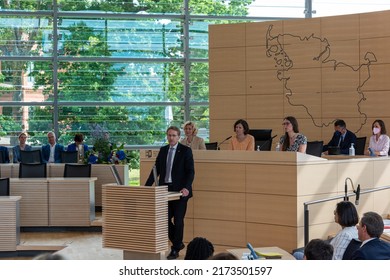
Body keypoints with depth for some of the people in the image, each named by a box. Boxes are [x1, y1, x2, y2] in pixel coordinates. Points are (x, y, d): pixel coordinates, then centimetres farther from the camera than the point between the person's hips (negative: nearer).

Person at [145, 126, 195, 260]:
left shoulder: (186, 151, -5)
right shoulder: (163, 150, 11)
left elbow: (190, 171, -10)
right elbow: (156, 169, 11)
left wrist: (186, 187, -25)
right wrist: (147, 187, 1)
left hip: (180, 191, -5)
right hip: (165, 189, 5)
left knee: (178, 220, -1)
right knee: (165, 219, 5)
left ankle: (175, 250, 11)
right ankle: (178, 243, 25)